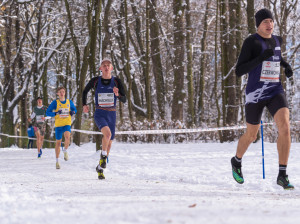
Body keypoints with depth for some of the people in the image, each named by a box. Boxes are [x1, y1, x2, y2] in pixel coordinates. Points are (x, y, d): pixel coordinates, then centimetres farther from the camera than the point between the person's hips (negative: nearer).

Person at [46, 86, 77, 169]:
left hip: (67, 123, 1)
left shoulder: (69, 102, 7)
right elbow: (47, 112, -2)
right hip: (58, 124, -1)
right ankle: (57, 161, 17)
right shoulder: (55, 102, 0)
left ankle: (65, 151, -7)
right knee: (58, 142, 4)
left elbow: (74, 109, 24)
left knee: (67, 136, -30)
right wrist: (56, 113, -19)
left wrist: (73, 112, 0)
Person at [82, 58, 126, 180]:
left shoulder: (116, 81, -2)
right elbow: (85, 91, 16)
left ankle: (100, 168, 28)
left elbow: (124, 100, -4)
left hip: (112, 115, 3)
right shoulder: (95, 81, -2)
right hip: (99, 114, -3)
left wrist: (118, 95, -25)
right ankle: (103, 155, -8)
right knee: (107, 133, -32)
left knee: (109, 143, 9)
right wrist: (84, 105, 4)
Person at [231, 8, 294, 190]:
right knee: (252, 135, 12)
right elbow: (239, 71, -16)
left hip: (276, 92, 4)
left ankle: (283, 176, -19)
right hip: (255, 93, -3)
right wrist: (262, 57, -25)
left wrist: (285, 64, 15)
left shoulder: (277, 40, 10)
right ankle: (237, 161, 46)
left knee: (285, 126, -22)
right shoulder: (250, 42, -10)